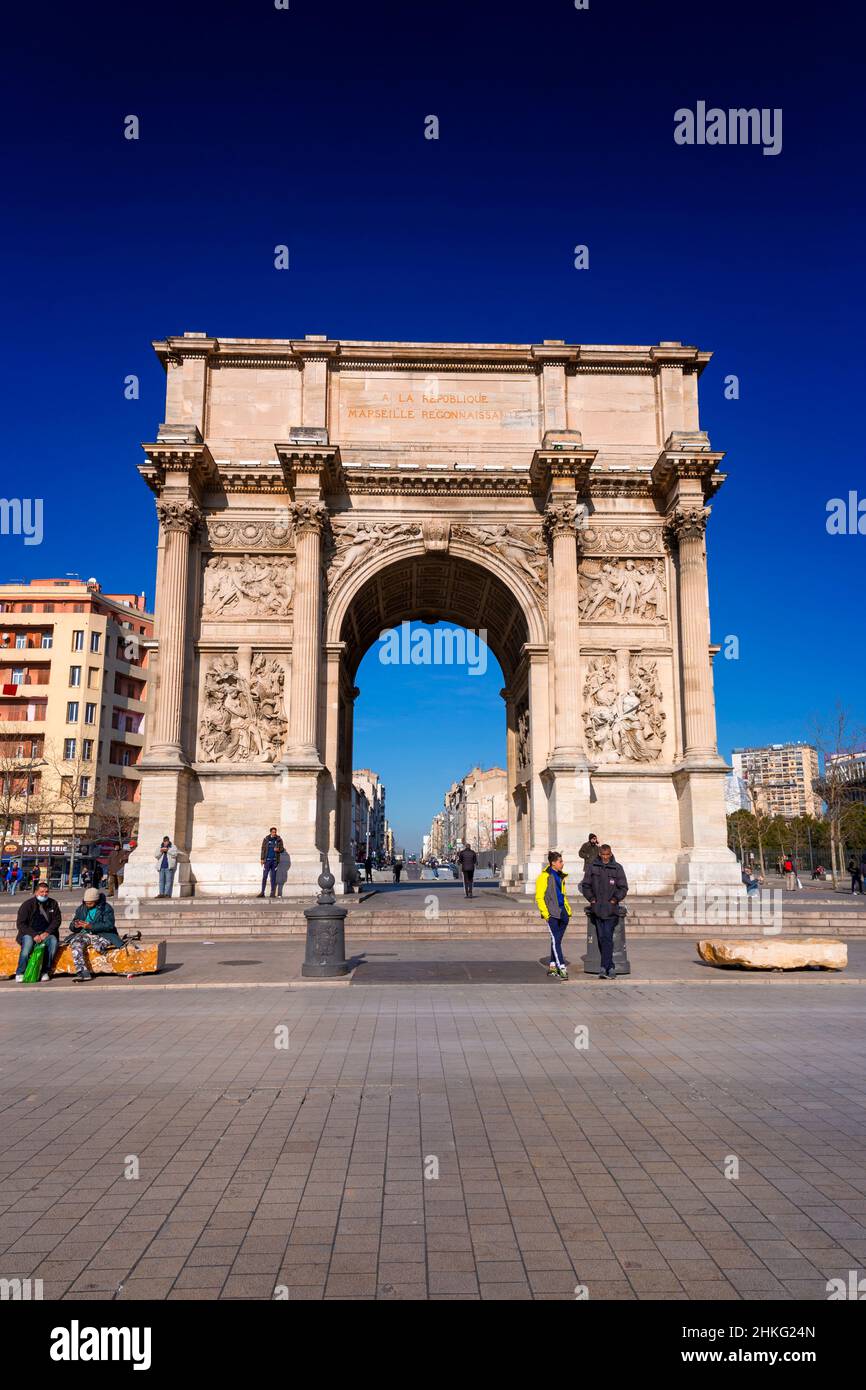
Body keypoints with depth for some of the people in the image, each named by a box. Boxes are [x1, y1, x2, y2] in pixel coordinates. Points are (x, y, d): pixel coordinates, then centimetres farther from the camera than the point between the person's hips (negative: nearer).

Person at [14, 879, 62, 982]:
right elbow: (20, 924, -5)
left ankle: (45, 971, -22)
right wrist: (34, 935, -19)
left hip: (46, 934, 2)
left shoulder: (53, 904, 8)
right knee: (28, 941, -35)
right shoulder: (27, 904, -1)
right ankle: (20, 973, -26)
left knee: (53, 940, -30)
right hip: (29, 934, -2)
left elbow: (57, 920, 5)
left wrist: (47, 932, -13)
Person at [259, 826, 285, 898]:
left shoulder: (279, 839, 3)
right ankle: (262, 892, 3)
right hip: (267, 860, 0)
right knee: (264, 876, -1)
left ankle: (273, 893, 7)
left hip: (275, 860, 0)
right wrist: (262, 859, -1)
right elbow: (263, 849, 4)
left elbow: (282, 849, 7)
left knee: (273, 877, 3)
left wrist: (278, 850, -15)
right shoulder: (266, 839, 1)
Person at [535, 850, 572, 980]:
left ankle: (552, 966, 19)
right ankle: (562, 967, -13)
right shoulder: (544, 876, -8)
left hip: (562, 912, 8)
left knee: (557, 940, 10)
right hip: (552, 913, -8)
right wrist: (545, 913, -16)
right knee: (555, 940, -10)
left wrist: (568, 909, 17)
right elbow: (539, 897, -9)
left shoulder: (560, 876, 17)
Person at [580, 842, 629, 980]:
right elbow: (585, 885, 10)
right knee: (601, 939, 6)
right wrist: (591, 899, 0)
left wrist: (615, 899, -7)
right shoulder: (592, 867, 5)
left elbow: (623, 887, 4)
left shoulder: (617, 868, 1)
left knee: (607, 937, -12)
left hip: (611, 908, -3)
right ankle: (611, 968, 13)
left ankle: (604, 967, -14)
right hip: (597, 908, 3)